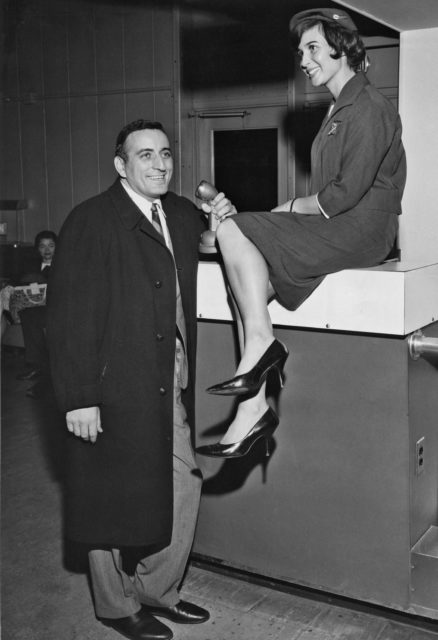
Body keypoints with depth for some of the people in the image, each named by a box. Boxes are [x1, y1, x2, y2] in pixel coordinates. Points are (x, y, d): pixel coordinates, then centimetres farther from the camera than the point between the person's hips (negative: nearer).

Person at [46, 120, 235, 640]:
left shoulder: (182, 214, 8)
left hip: (172, 387, 7)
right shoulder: (90, 222, -12)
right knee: (110, 502, 10)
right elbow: (68, 316, -15)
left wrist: (221, 221, 3)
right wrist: (78, 398, -18)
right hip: (115, 392, -6)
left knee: (185, 487, 13)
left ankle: (156, 591, 35)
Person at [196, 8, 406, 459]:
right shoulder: (340, 110, 22)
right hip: (335, 231, 9)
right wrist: (293, 213, 5)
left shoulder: (368, 109, -9)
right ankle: (252, 408, -11)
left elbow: (348, 191, -17)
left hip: (360, 231, -9)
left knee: (232, 231, -17)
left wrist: (291, 208, -5)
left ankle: (260, 343, -14)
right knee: (248, 281, -8)